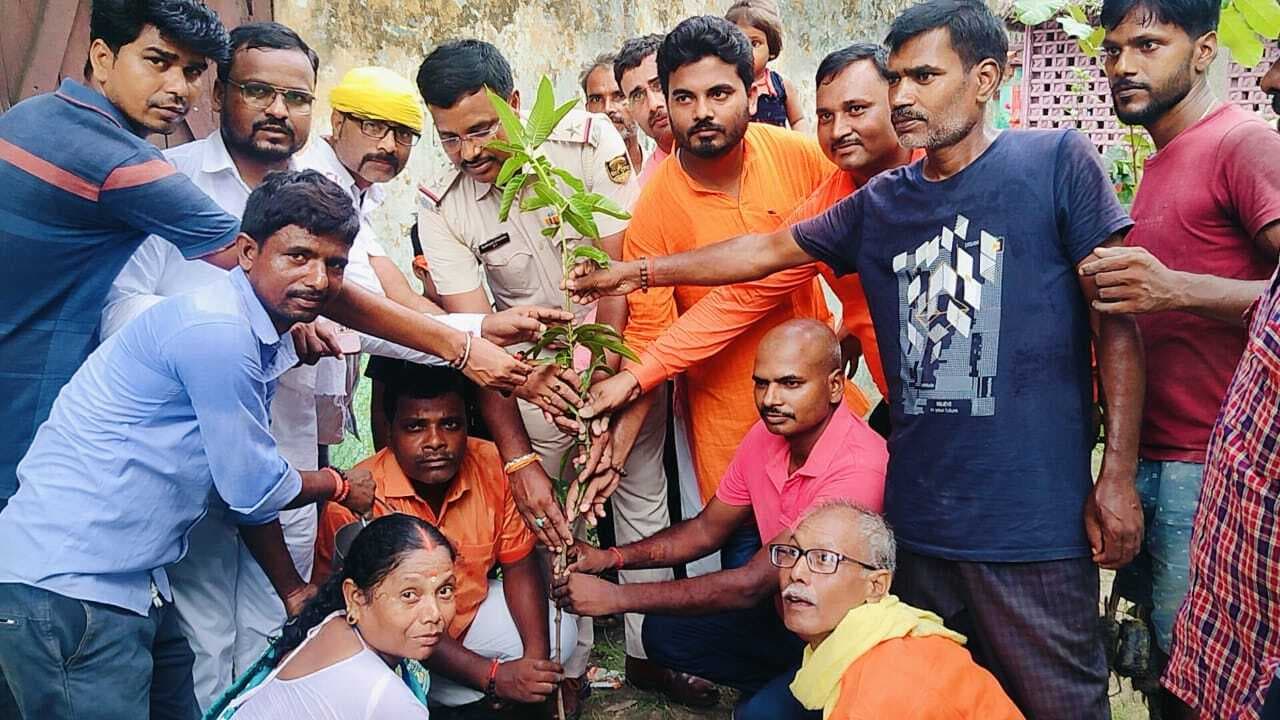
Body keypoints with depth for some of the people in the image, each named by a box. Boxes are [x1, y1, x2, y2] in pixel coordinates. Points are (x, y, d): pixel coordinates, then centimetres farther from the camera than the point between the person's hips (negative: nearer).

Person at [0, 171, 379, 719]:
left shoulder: (267, 341, 11)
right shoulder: (216, 330, -20)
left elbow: (247, 483, 18)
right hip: (68, 586, -10)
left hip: (136, 586, 10)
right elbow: (253, 491, -13)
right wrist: (340, 486, 5)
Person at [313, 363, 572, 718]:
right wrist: (494, 677, -36)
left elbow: (519, 566, -6)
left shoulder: (491, 466, -16)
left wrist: (536, 655, -22)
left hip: (467, 609, 5)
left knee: (559, 631, -11)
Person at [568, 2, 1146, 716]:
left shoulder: (1057, 162, -2)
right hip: (919, 517, 5)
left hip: (1032, 520, -4)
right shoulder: (880, 204, 11)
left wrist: (1119, 475, -8)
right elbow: (767, 250, 19)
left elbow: (1116, 321, -4)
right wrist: (644, 271, 19)